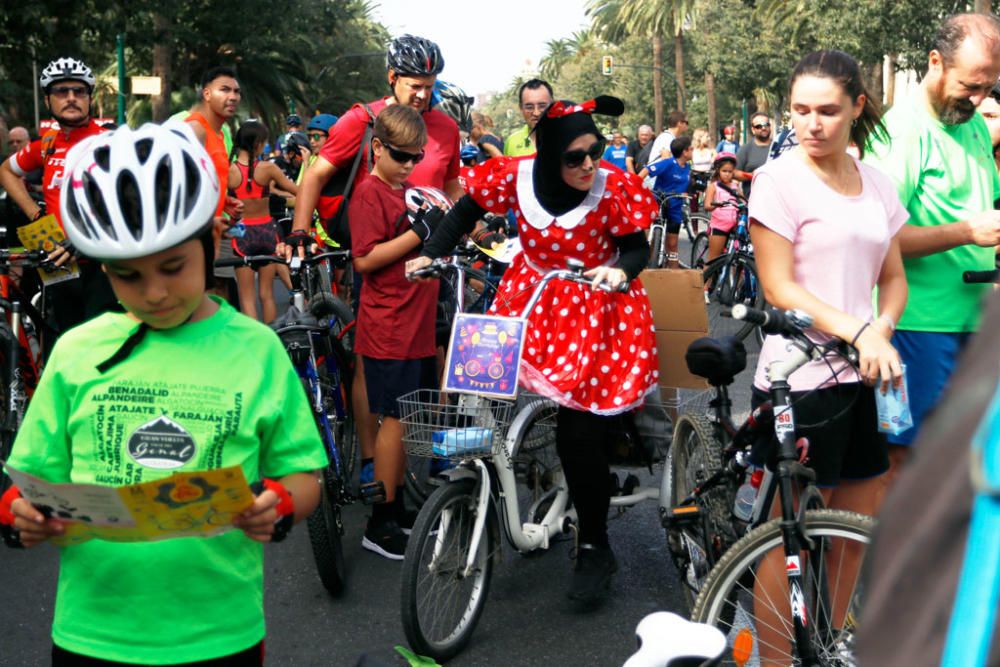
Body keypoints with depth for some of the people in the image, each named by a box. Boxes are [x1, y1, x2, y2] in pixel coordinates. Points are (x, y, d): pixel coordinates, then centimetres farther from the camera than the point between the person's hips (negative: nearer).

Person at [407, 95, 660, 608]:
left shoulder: (614, 188, -18)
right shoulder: (517, 177, -12)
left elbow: (637, 247, -10)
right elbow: (467, 210, 2)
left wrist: (620, 270, -33)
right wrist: (430, 253, -8)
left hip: (594, 311, -3)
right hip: (532, 301, 4)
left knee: (581, 434, -9)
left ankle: (594, 548, 7)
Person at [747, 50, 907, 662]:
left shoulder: (876, 184, 10)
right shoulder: (779, 180, -7)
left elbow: (893, 278, 13)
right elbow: (779, 289, -11)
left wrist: (882, 329, -8)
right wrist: (858, 330, -22)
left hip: (866, 376, 6)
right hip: (802, 377, -6)